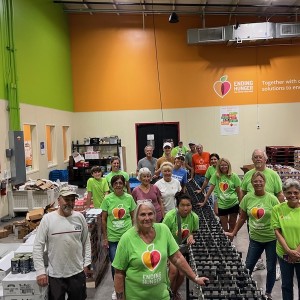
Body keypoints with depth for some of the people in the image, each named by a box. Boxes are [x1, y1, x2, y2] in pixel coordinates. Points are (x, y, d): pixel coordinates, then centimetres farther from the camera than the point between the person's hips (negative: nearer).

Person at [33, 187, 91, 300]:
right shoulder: (47, 219, -10)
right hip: (55, 275, -2)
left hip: (78, 272, 2)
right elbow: (38, 246, -7)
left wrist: (86, 263, 6)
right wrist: (40, 271, -10)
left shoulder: (79, 217, -2)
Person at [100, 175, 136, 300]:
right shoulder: (108, 199, -6)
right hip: (112, 237, 0)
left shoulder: (129, 198, -3)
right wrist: (105, 237, 0)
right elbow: (104, 219, 0)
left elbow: (133, 217, 6)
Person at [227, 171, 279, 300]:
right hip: (255, 238, 2)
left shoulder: (272, 199, -13)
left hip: (271, 239, -2)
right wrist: (233, 232, 11)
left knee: (271, 268, 11)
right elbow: (242, 218, 7)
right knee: (248, 266, 11)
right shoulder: (247, 198, -4)